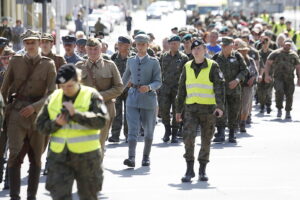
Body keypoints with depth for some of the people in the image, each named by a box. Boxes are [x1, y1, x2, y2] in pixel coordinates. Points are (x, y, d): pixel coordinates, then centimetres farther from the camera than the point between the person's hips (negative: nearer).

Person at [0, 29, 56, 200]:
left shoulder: (48, 64, 2)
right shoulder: (15, 61, 6)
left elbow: (52, 93, -4)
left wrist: (34, 107, -15)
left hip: (38, 114, 0)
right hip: (17, 112, 0)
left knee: (36, 158, 6)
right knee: (15, 155, -12)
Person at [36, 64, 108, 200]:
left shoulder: (91, 96, -5)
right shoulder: (53, 98, 7)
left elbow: (101, 121, -19)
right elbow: (41, 126, 8)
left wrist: (76, 114, -27)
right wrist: (56, 123, -12)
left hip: (86, 155, -3)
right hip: (59, 155, 3)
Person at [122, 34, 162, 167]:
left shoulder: (154, 62, 1)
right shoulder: (131, 61, 10)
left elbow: (158, 82, -3)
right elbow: (126, 77, 27)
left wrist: (149, 87, -22)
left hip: (148, 98, -1)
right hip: (133, 99, 1)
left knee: (148, 130, 9)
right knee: (132, 129, -12)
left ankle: (146, 157, 24)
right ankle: (131, 158, -22)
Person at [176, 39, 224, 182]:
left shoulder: (212, 66, -1)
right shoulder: (187, 67, 10)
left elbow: (219, 87, -8)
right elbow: (182, 89, 16)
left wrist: (220, 106, -20)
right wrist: (178, 110, 14)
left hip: (208, 109, -2)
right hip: (190, 109, 2)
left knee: (206, 141, 6)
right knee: (188, 137, -13)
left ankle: (202, 170, 18)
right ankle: (189, 170, -7)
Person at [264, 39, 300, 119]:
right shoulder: (276, 53, 6)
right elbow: (268, 63, 3)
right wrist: (267, 75, -9)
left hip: (289, 78, 2)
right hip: (278, 77, -2)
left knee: (289, 95, -1)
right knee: (279, 91, -23)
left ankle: (288, 112, 15)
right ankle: (279, 109, -6)